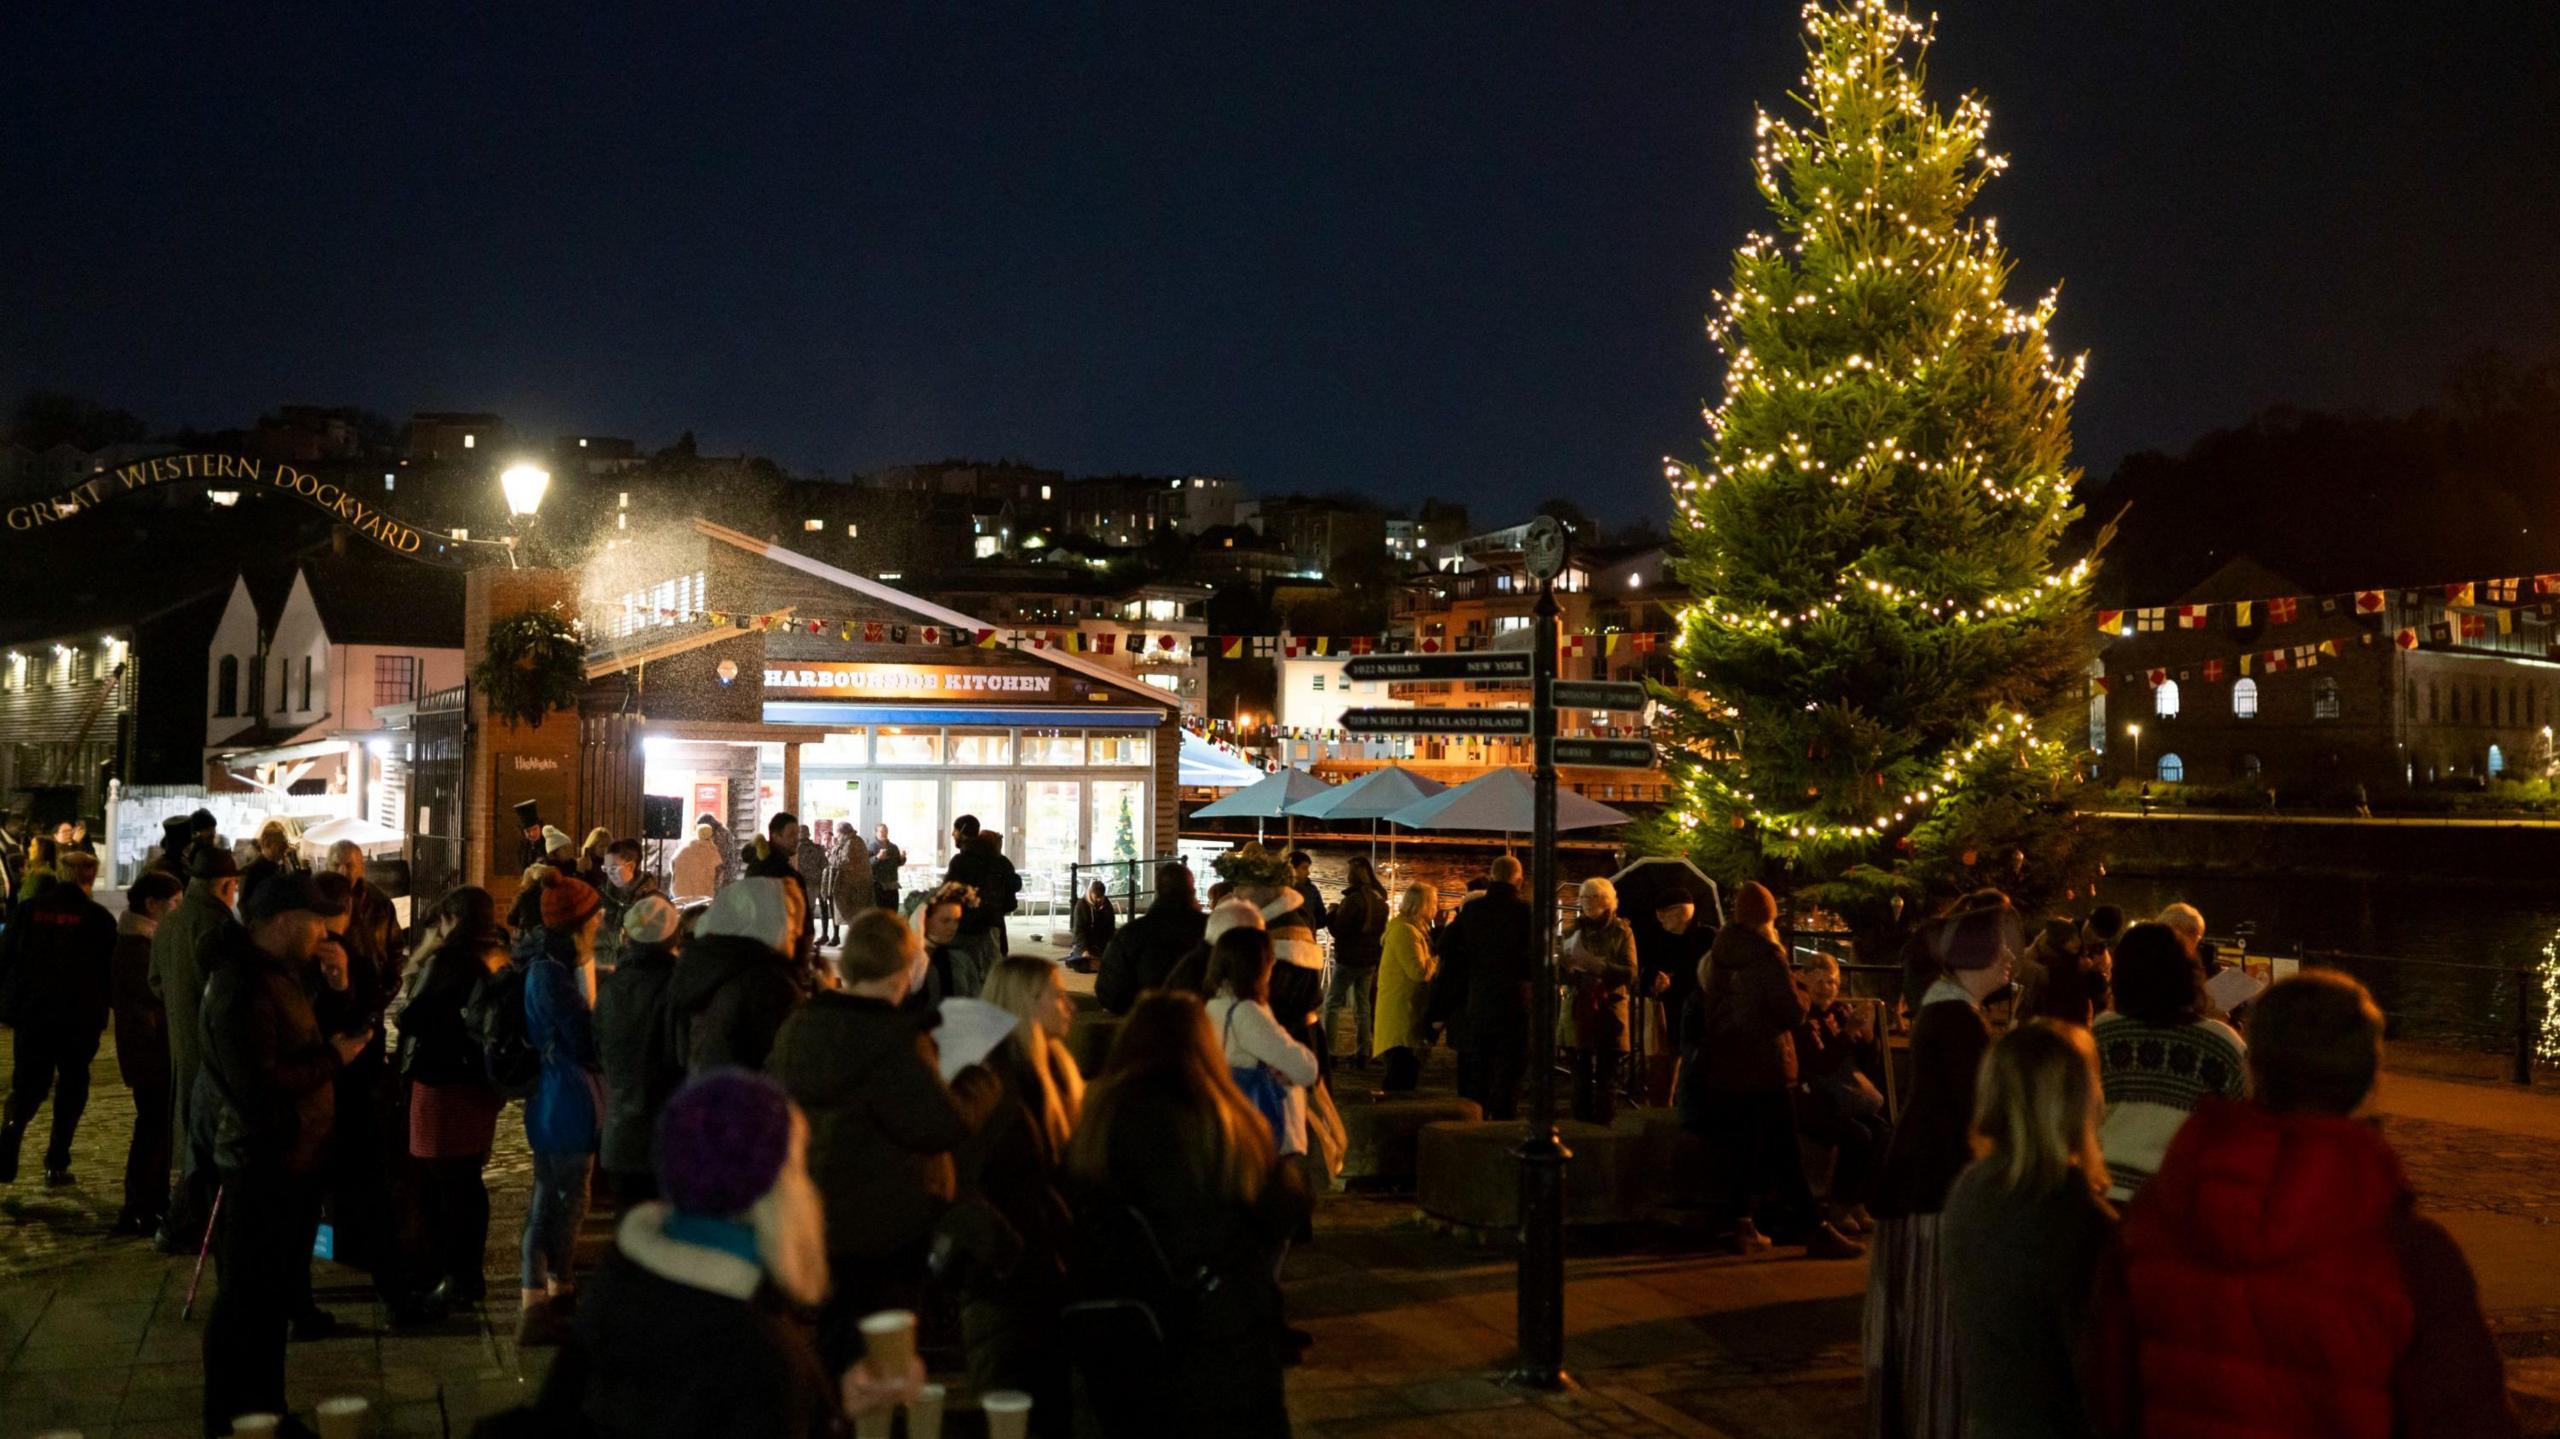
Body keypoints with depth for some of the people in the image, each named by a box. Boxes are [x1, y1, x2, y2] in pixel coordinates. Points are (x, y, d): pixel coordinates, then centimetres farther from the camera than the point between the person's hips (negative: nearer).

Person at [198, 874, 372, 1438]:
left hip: (291, 1159, 11)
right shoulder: (242, 988, -23)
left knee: (277, 1296, 20)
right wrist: (333, 1058, -20)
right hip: (262, 1165, -11)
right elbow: (260, 1085, -27)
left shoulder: (278, 971, 11)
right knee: (247, 1304, 1)